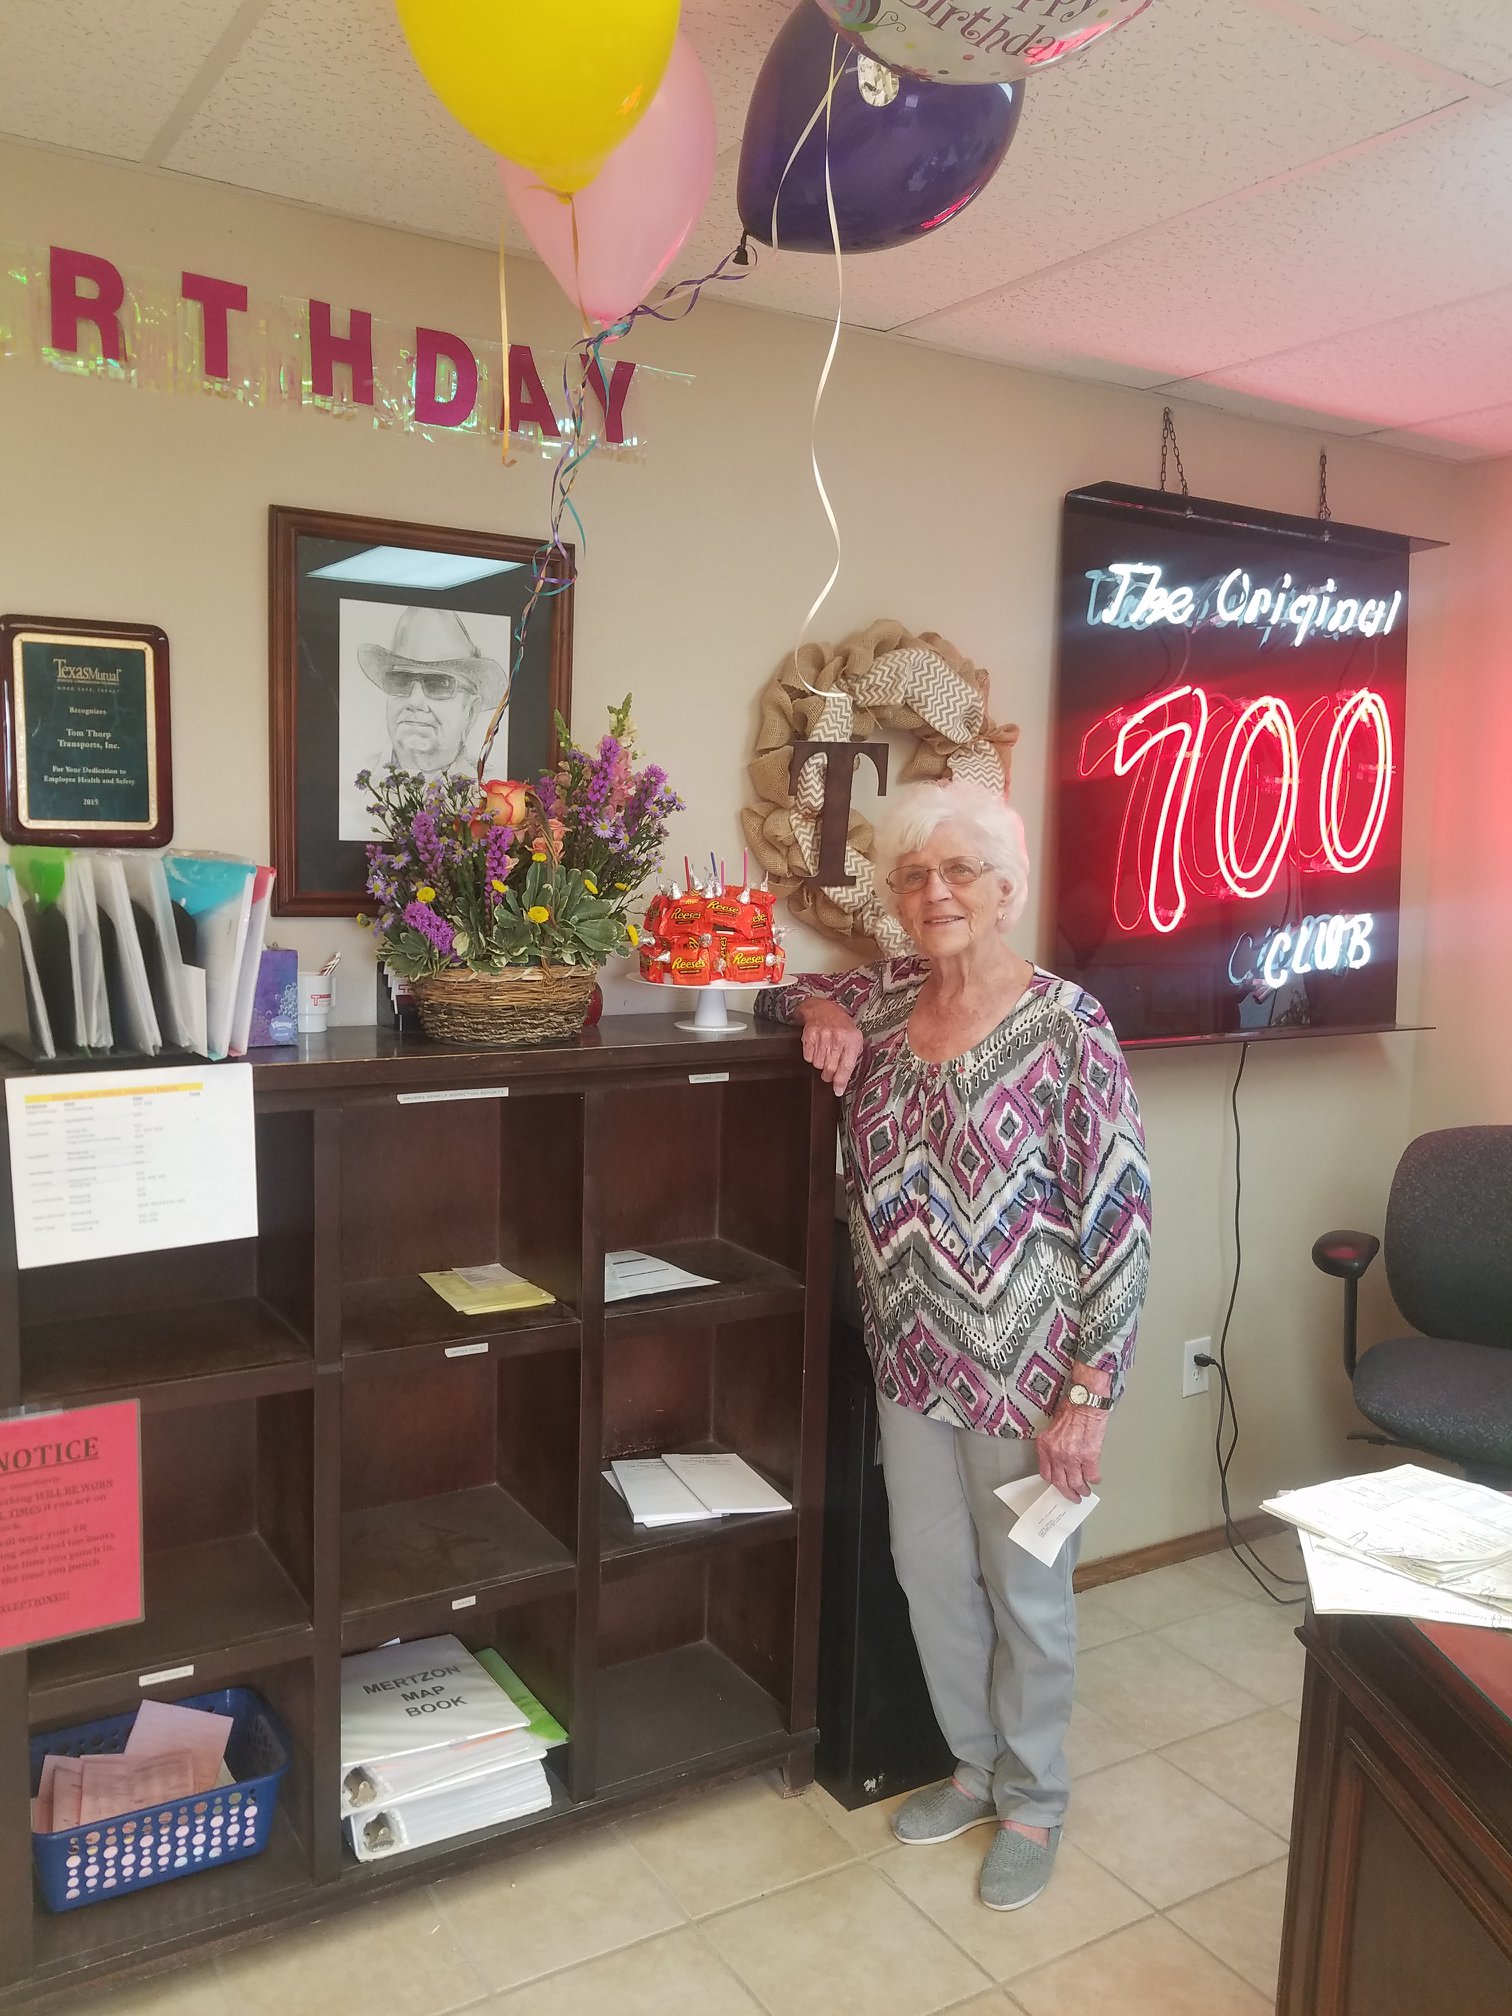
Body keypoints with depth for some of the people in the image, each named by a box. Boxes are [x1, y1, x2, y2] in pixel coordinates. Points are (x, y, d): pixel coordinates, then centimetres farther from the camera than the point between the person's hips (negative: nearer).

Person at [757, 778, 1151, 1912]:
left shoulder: (1067, 1027, -17)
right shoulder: (886, 998, 0)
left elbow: (1120, 1218, -16)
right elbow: (789, 991, 20)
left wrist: (1087, 1396, -17)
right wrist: (824, 1012, -5)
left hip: (1026, 1370, -5)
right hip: (912, 1359, 6)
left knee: (1025, 1590, 13)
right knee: (930, 1572, 19)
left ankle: (1033, 1803, 37)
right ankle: (976, 1765, 44)